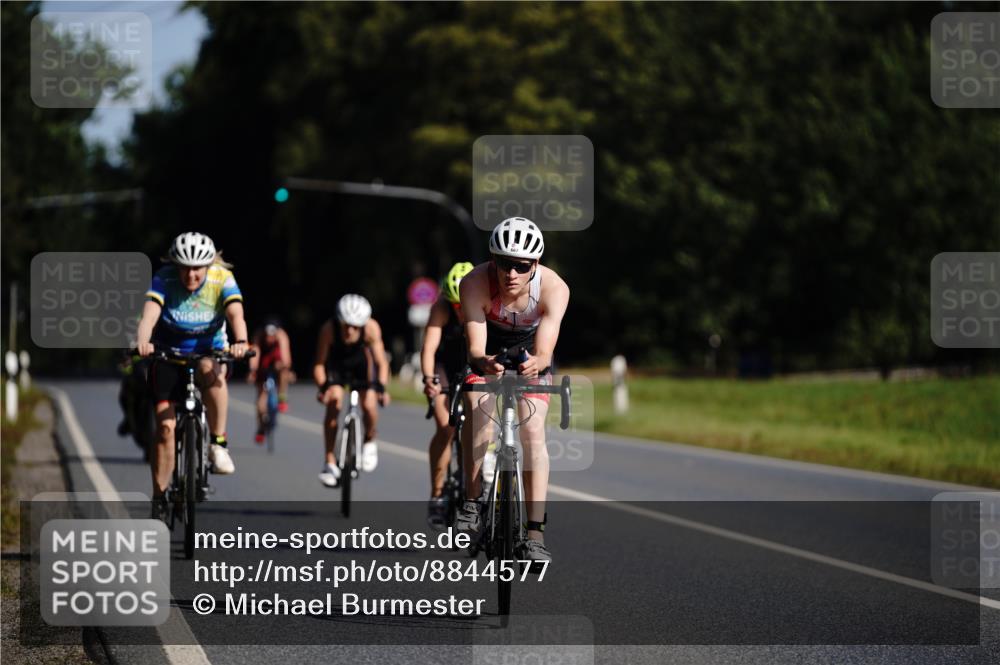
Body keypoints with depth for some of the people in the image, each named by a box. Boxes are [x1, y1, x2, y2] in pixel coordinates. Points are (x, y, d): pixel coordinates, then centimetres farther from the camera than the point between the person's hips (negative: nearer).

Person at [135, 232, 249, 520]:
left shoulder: (222, 280, -17)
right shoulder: (164, 280, -19)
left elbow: (236, 315, -32)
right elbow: (149, 315, -32)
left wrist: (240, 342, -53)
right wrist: (142, 342, -54)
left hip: (209, 351, 0)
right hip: (168, 353, 0)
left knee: (210, 371, -37)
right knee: (165, 426, -10)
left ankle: (219, 444, -25)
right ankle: (159, 500, 1)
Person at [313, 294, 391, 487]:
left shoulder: (371, 328, -33)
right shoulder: (329, 329, -35)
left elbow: (381, 362, -31)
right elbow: (319, 364, -31)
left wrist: (381, 388, -45)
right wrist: (322, 387, -46)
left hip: (361, 364, 1)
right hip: (336, 365, -1)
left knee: (369, 406, -17)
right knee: (333, 404, -21)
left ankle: (369, 443, 16)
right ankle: (330, 463, -14)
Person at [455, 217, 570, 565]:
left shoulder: (553, 288, -34)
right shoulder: (475, 284, -34)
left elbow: (545, 351, -39)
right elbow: (475, 347, -38)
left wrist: (536, 363, -62)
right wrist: (483, 362, -61)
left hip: (530, 353, 0)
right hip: (487, 351, 0)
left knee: (533, 432, -15)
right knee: (478, 413, -27)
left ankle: (535, 535, -18)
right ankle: (471, 504, -18)